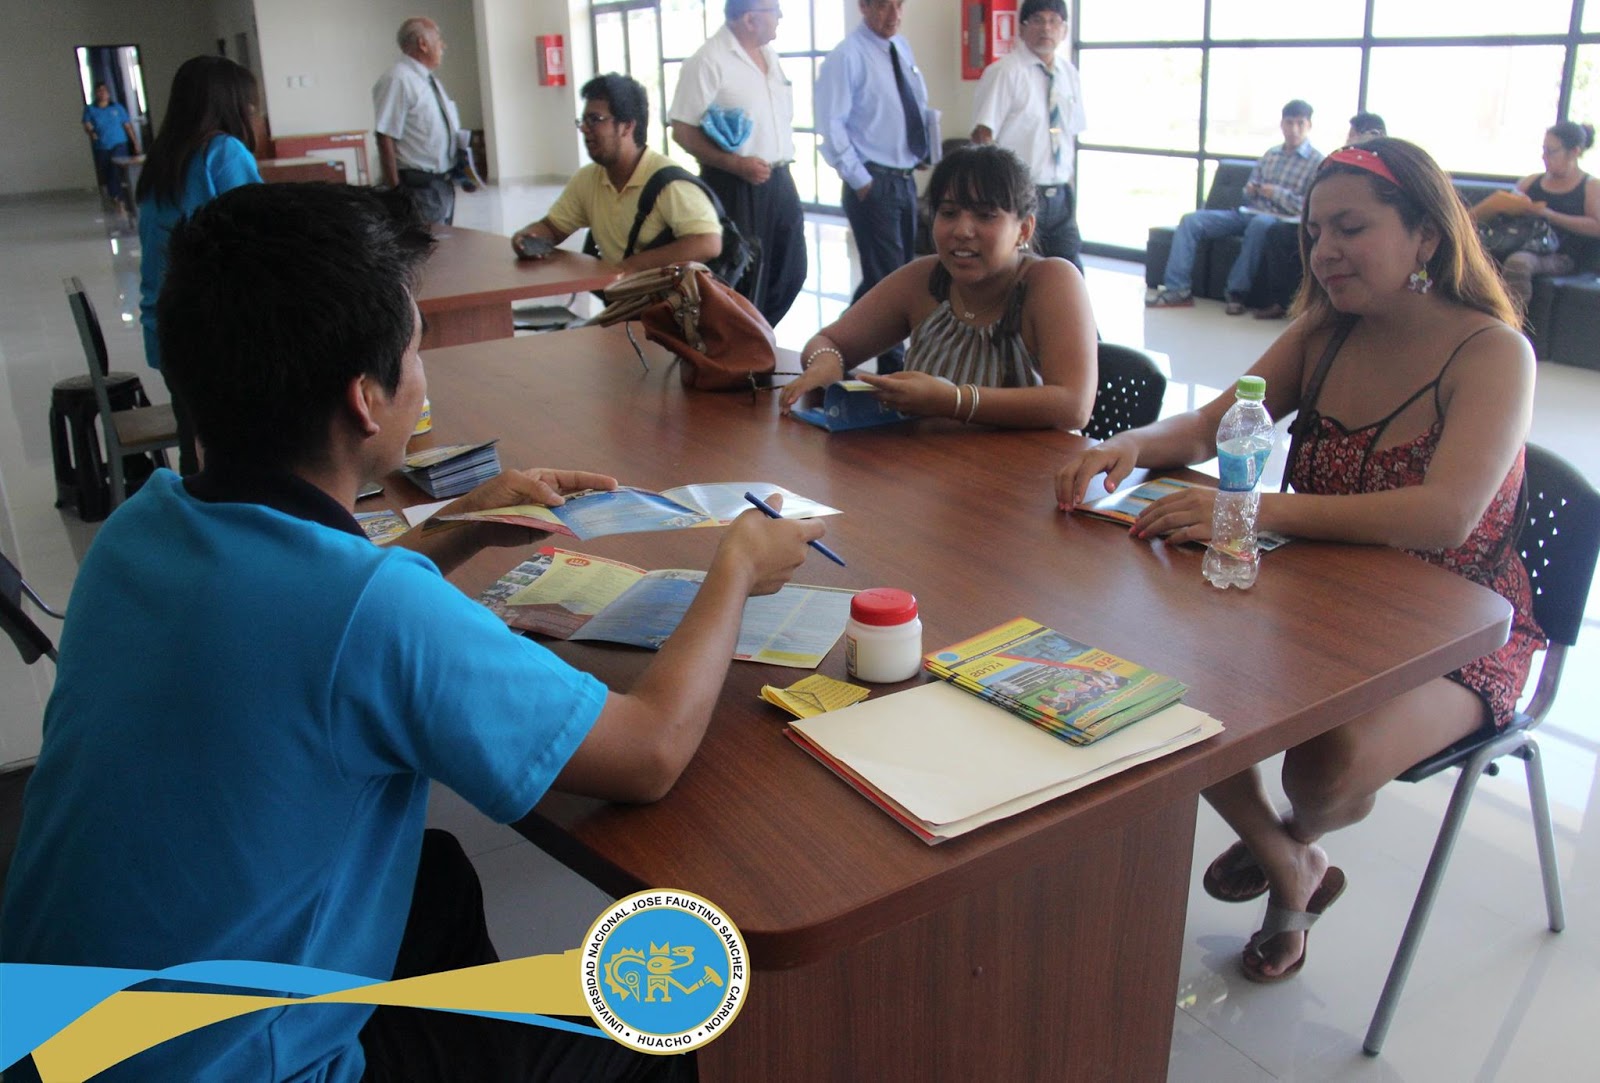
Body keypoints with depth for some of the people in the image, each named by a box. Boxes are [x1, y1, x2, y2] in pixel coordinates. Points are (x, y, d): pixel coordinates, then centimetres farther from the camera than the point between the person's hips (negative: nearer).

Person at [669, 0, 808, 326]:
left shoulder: (770, 54, 11)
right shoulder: (709, 60, -13)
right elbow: (682, 131, -14)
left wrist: (780, 165, 12)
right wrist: (736, 164, -21)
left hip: (779, 180, 8)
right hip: (734, 186, -8)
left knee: (790, 273, 13)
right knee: (739, 279, -1)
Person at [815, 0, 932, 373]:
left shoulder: (902, 48, 10)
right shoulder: (847, 56, -13)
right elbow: (830, 125, -16)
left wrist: (926, 153, 7)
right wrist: (860, 180, -16)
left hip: (906, 178, 8)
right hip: (873, 183, -8)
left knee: (904, 273, 16)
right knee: (885, 278, -6)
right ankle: (892, 364, 7)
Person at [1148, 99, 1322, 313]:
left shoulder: (1317, 161, 0)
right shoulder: (1270, 155, 18)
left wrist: (1276, 193, -12)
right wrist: (1250, 190, 1)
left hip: (1278, 220, -6)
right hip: (1248, 212, 6)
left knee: (1260, 223, -42)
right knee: (1192, 220, -11)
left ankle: (1237, 292, -32)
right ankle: (1177, 288, -21)